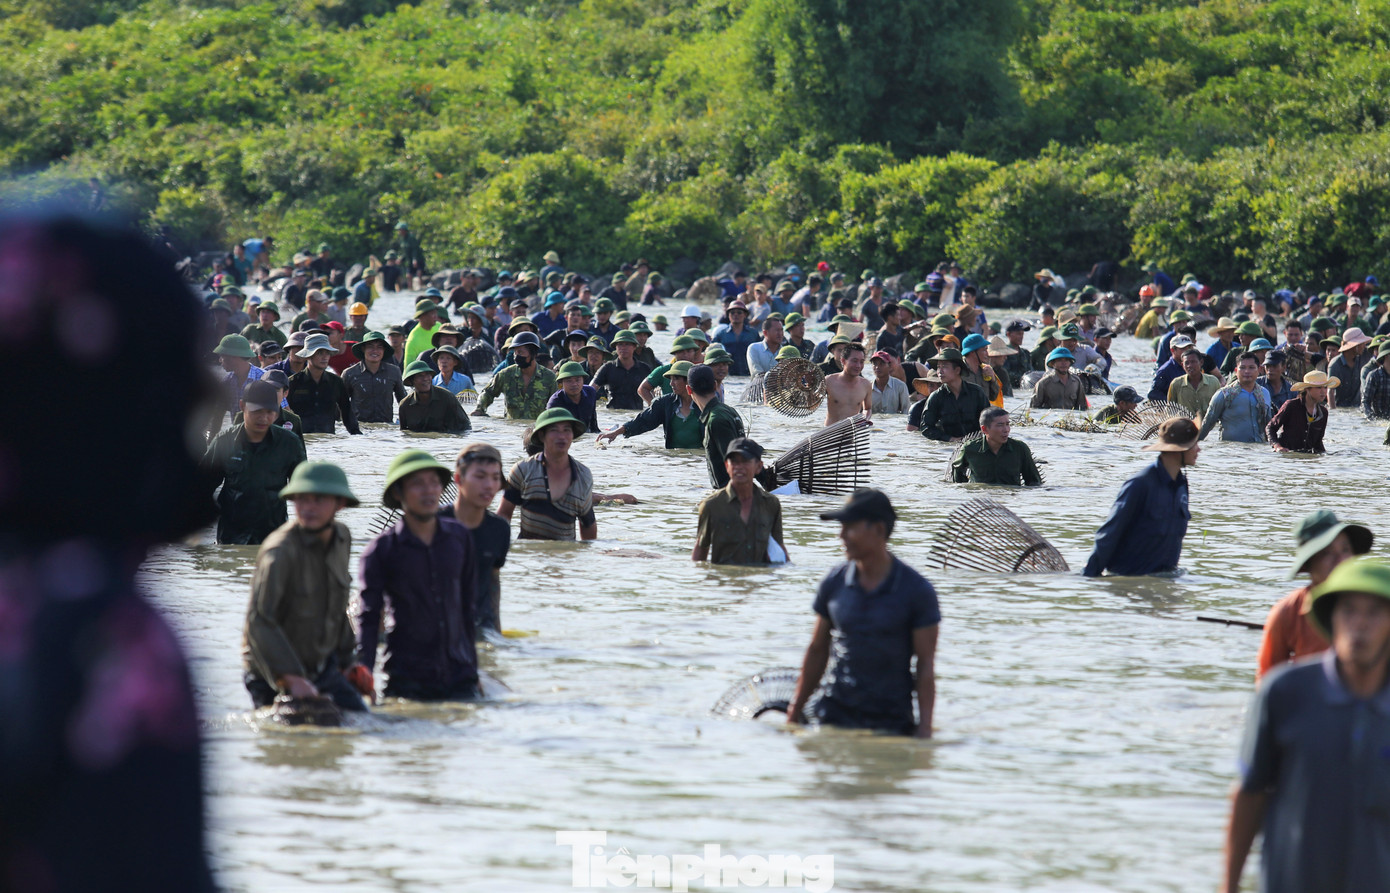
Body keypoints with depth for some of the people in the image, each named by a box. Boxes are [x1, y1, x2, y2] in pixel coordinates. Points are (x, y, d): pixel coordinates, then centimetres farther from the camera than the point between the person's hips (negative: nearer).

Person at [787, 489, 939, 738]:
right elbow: (817, 652, 11)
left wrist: (924, 730, -11)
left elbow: (926, 666, -5)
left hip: (892, 723, -3)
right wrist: (794, 715, 12)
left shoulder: (917, 591, -6)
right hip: (836, 715, 3)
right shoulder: (834, 582, 3)